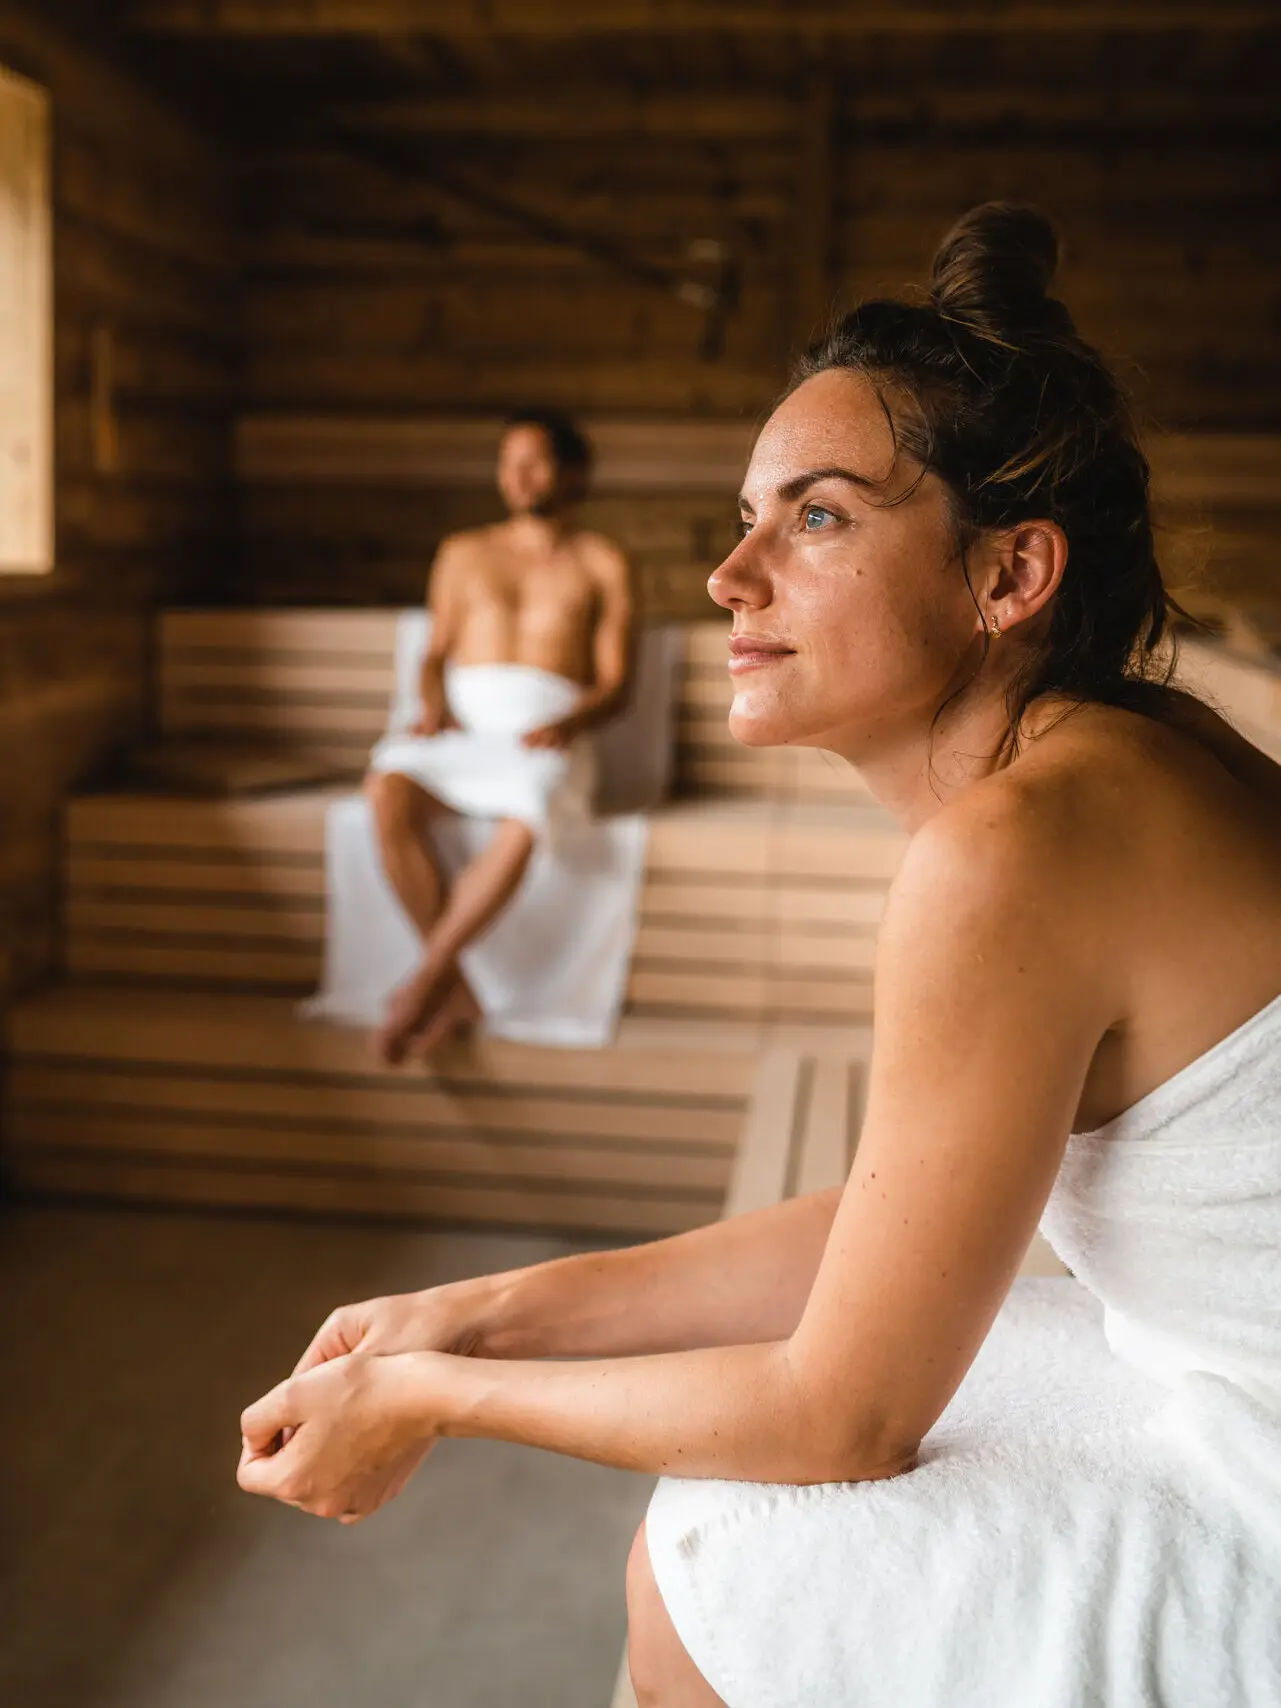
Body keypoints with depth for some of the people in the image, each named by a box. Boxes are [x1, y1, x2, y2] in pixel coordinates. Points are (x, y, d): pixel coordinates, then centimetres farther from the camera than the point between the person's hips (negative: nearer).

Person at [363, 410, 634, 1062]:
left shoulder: (601, 562, 17)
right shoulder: (464, 552, 26)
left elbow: (615, 683, 8)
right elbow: (436, 654, 21)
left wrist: (568, 723, -13)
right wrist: (434, 707, -3)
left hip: (546, 731, -2)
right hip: (461, 722, 3)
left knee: (521, 825, -39)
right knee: (388, 790, -33)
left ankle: (423, 983, -26)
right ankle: (454, 988, -26)